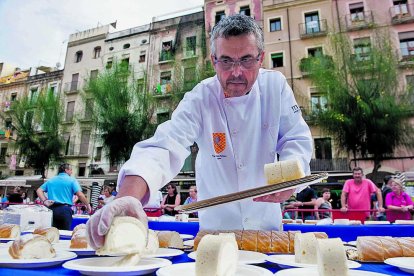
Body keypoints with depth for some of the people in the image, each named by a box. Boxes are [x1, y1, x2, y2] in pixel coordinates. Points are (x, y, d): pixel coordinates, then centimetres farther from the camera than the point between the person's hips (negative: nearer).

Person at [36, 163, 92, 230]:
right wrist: (87, 205, 2)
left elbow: (39, 190, 11)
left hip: (52, 209, 5)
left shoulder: (51, 180, 17)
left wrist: (44, 201, 0)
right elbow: (80, 195, -9)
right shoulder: (72, 180, 1)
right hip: (65, 209, -5)